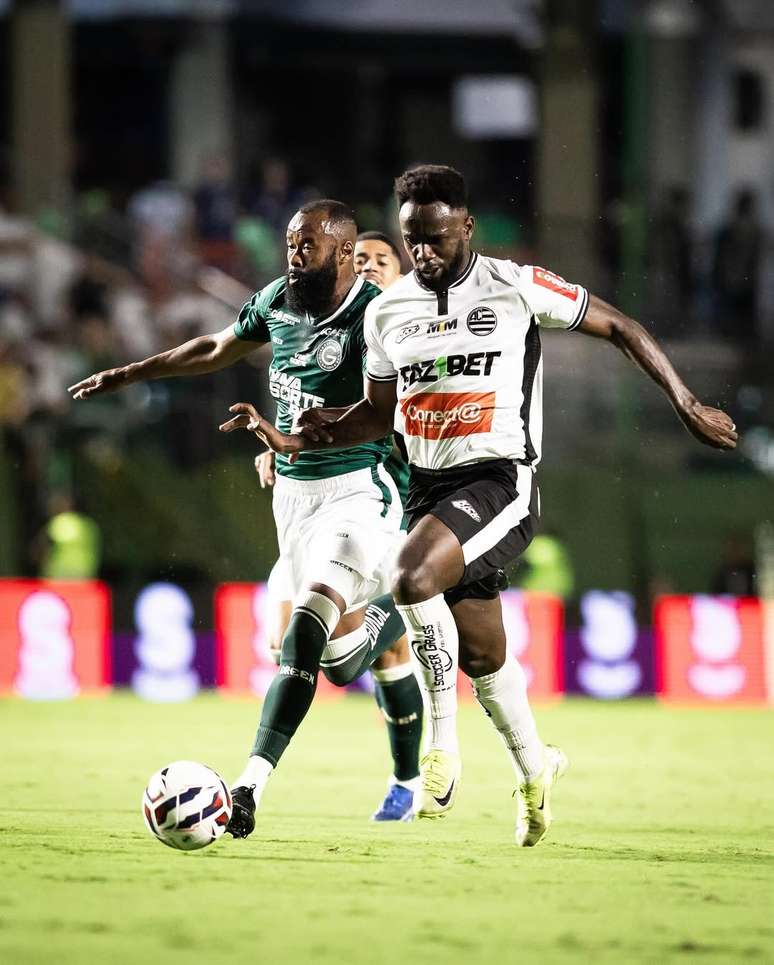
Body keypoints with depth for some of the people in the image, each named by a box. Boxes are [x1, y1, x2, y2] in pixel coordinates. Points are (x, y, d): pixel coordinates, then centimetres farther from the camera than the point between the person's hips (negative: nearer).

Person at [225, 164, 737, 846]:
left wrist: (686, 403, 1)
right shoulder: (387, 311, 8)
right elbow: (379, 413, 20)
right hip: (429, 485, 6)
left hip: (501, 480, -6)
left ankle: (444, 742, -18)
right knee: (482, 655, 12)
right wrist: (293, 442, 6)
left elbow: (619, 328, 3)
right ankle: (535, 770, 37)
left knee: (412, 578, -31)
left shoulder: (516, 289, -6)